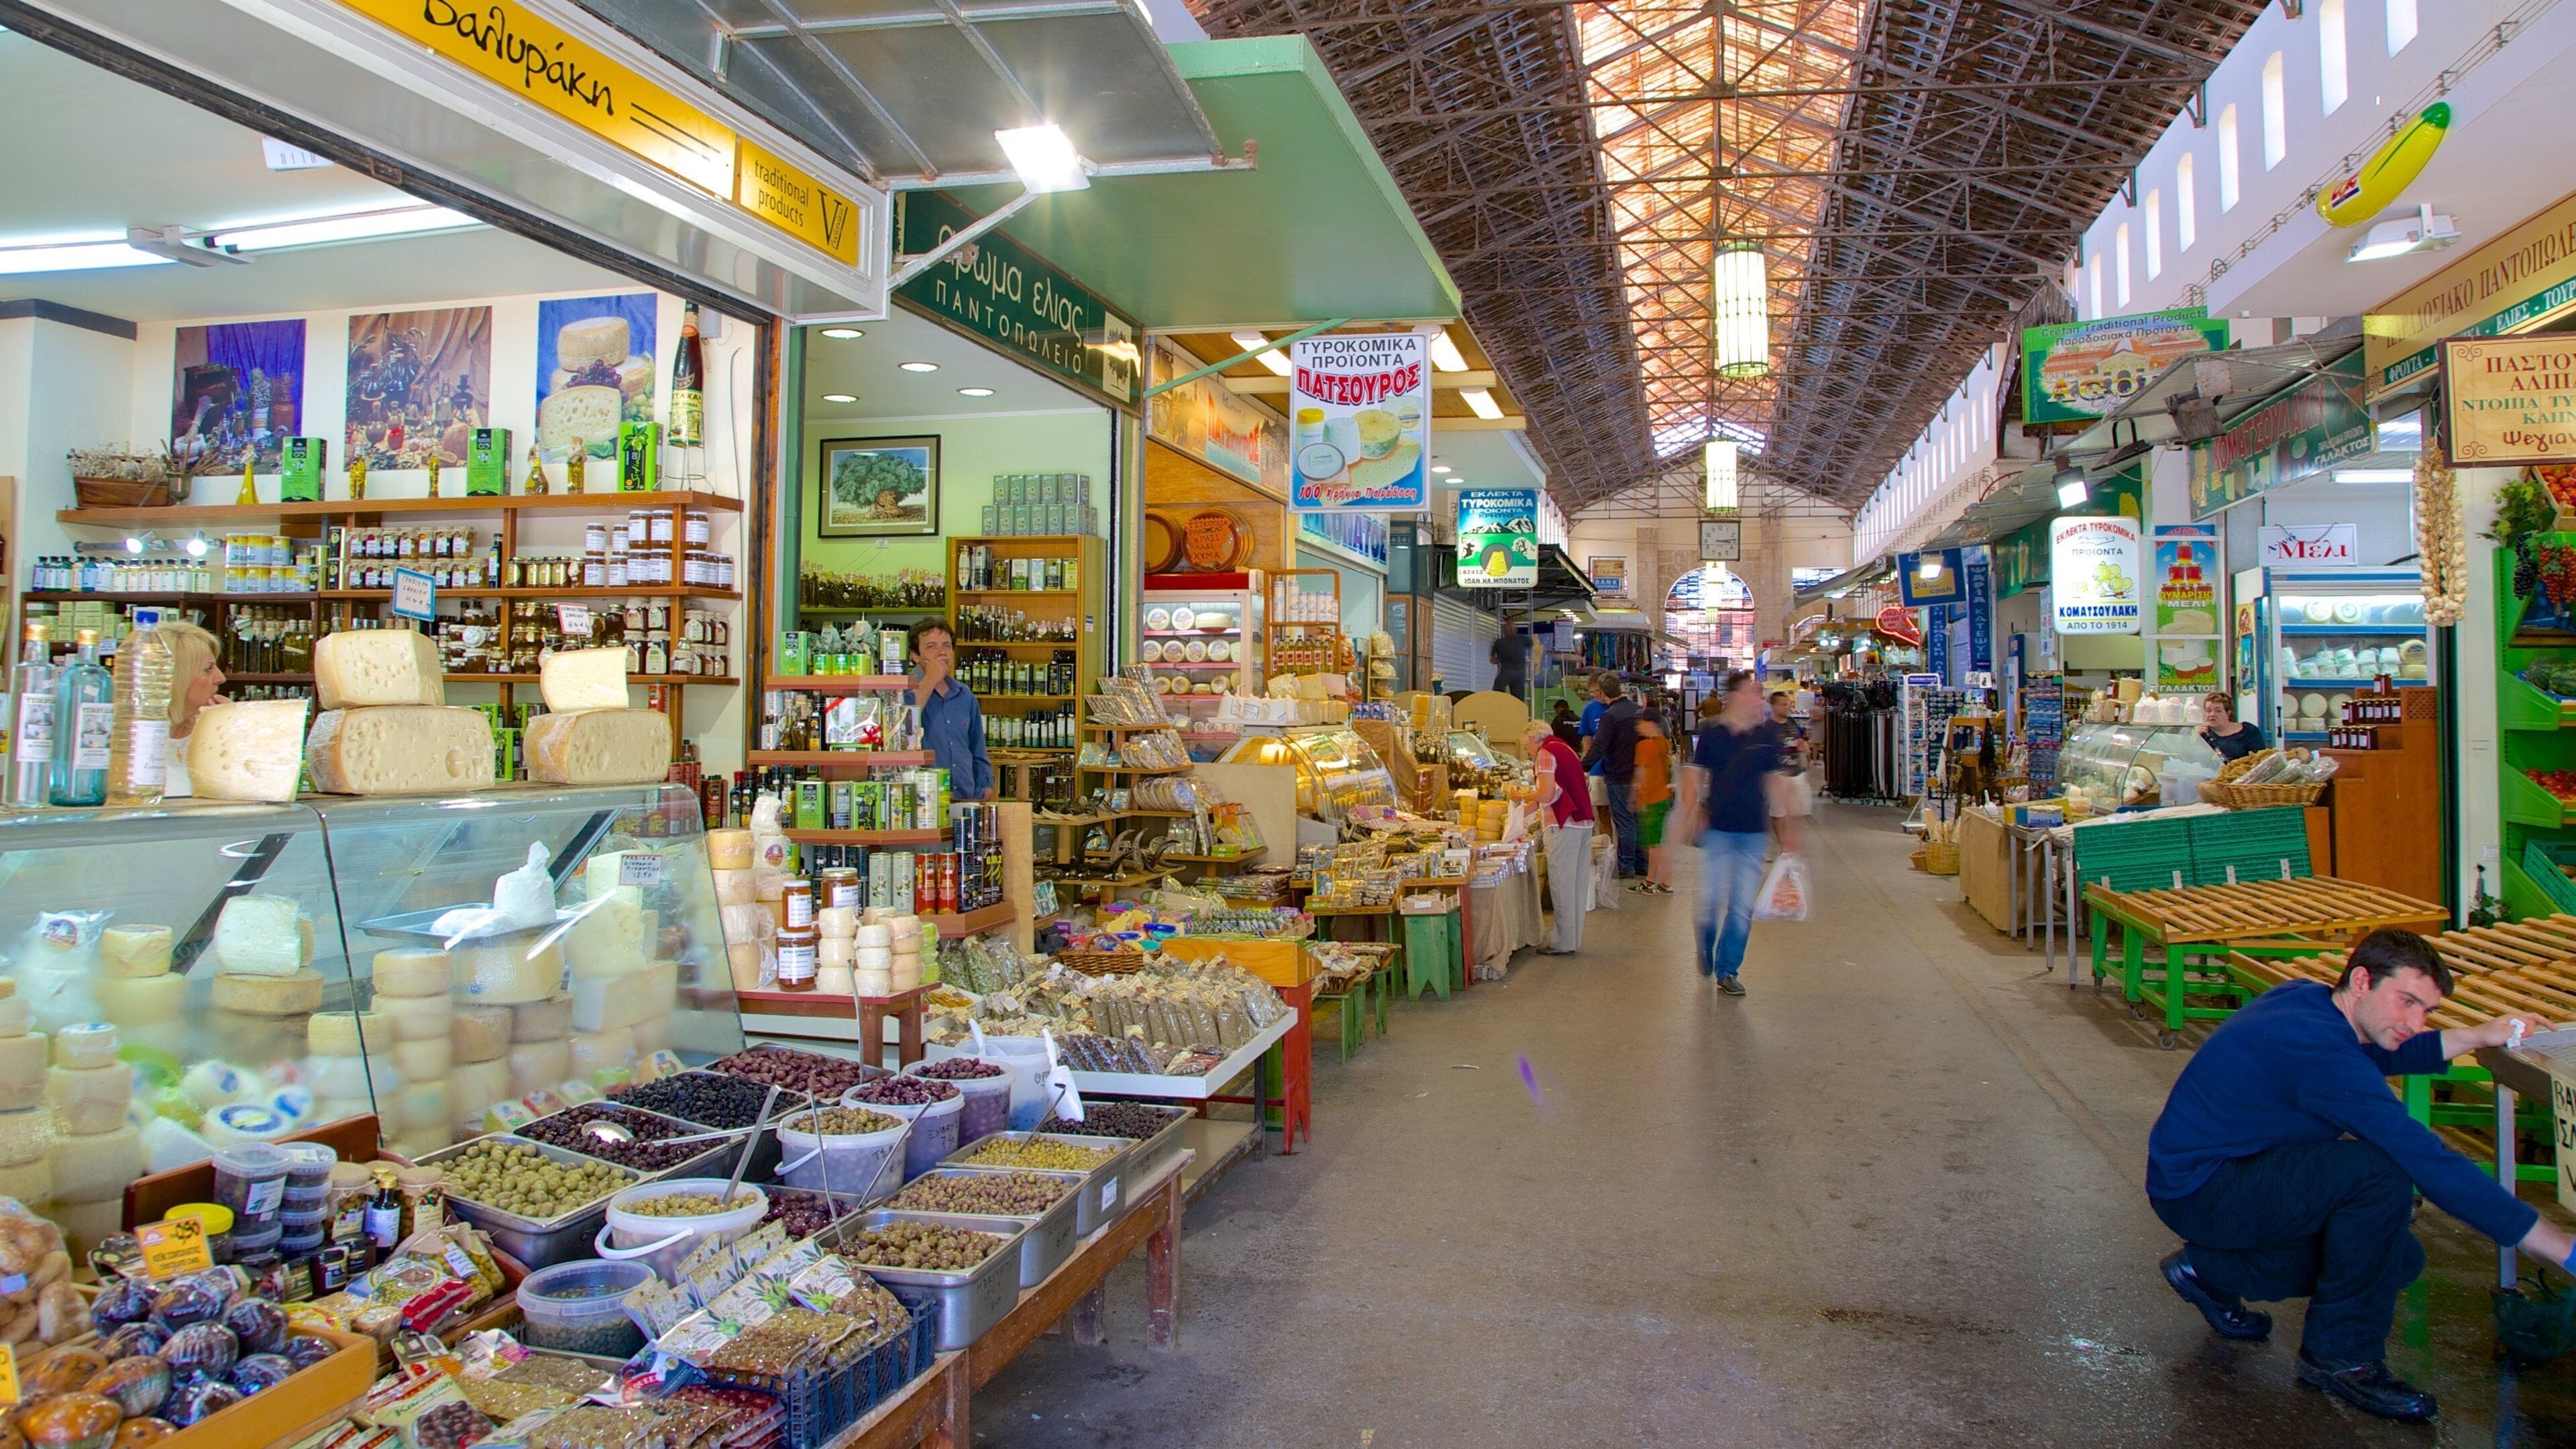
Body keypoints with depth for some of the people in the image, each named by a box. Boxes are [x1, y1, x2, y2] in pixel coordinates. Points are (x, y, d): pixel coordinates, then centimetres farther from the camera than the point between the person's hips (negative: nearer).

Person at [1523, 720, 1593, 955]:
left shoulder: (1545, 753, -7)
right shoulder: (1565, 749, 20)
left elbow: (1547, 795, -15)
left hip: (1565, 825, -9)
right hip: (1584, 821, 9)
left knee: (1561, 884, -3)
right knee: (1578, 883, 12)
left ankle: (1563, 943, 2)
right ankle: (1574, 939, 19)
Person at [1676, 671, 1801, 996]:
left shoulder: (1767, 737, 5)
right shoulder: (1712, 735, -3)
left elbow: (1774, 783, 12)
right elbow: (1694, 777, 0)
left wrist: (1787, 826, 13)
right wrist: (1691, 811, -16)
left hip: (1754, 834, 3)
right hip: (1717, 831, -2)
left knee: (1743, 906, 3)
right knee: (1712, 899, -1)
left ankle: (1727, 970, 16)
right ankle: (1707, 954, 29)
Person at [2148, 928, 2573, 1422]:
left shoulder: (2305, 997, 2)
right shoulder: (2323, 1056, -27)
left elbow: (2378, 1052, 23)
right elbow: (2430, 1162, -31)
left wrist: (2475, 1037, 10)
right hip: (2194, 1191, -10)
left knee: (2397, 1257, 10)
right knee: (2382, 1172, -26)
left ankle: (2211, 1270, 21)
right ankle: (2341, 1355, -10)